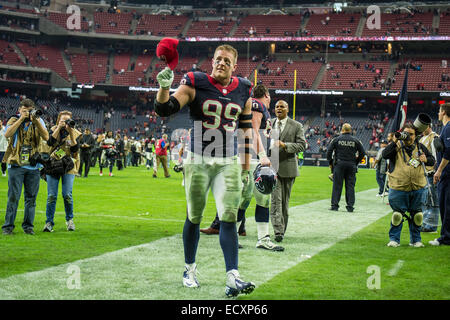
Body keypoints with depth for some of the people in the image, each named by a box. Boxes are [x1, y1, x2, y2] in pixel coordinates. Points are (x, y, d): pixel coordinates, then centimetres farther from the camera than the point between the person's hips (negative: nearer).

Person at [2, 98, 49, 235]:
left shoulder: (38, 121, 9)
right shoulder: (14, 120, 3)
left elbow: (46, 137, -5)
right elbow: (7, 134, -15)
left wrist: (36, 121, -14)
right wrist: (21, 119, -17)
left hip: (33, 166, 2)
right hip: (16, 164, -2)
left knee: (31, 197, 5)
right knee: (13, 197, -4)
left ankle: (28, 226, 14)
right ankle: (8, 226, 3)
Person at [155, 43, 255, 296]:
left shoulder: (243, 91, 6)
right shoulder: (196, 84, -4)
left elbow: (246, 131, 13)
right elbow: (164, 110, -11)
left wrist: (246, 169, 13)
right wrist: (164, 87, -30)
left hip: (229, 163, 2)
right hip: (198, 161, -2)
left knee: (229, 218, -8)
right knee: (195, 217, 7)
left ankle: (233, 278, -11)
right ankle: (190, 269, 27)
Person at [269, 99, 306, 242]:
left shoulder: (296, 126, 3)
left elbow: (302, 145, -4)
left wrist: (284, 145, -18)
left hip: (288, 167, -1)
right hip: (272, 166, 1)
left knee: (285, 200, 8)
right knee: (275, 199, -11)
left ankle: (282, 229, 20)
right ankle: (278, 231, -17)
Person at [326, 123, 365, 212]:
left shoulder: (336, 139, 1)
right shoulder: (355, 141, 6)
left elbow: (329, 152, -2)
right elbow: (362, 153, 6)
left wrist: (330, 162, 9)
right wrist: (356, 162, 14)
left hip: (339, 165, -1)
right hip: (351, 166, 1)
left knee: (337, 185, 1)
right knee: (350, 186, 4)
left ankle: (334, 205, -1)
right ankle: (350, 206, 2)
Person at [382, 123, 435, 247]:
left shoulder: (420, 147, 11)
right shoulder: (396, 146, 0)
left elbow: (432, 160, 18)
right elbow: (384, 155, -16)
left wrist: (426, 160, -5)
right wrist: (394, 141, -22)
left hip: (418, 189, 3)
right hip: (399, 188, -3)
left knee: (416, 215, 9)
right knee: (397, 214, 0)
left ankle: (416, 240, 22)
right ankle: (394, 239, 12)